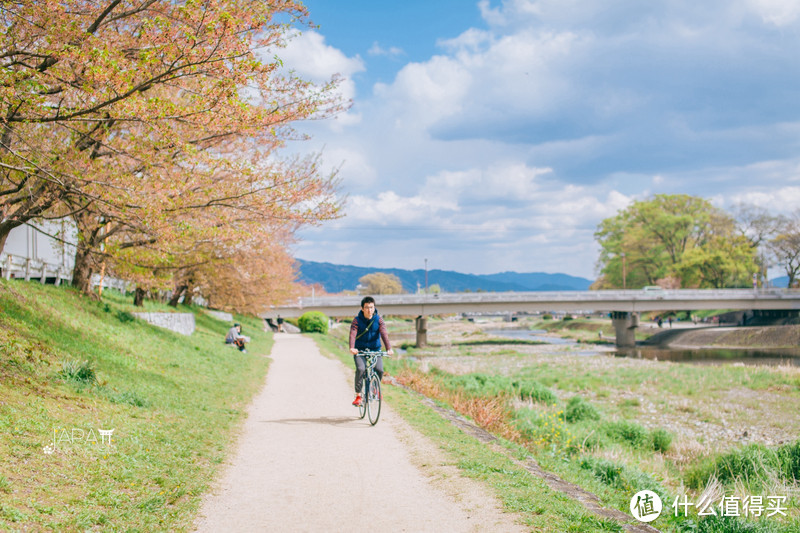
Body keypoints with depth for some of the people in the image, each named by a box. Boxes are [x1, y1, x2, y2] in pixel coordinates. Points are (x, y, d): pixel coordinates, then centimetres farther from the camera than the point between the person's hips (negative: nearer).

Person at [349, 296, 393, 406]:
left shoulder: (378, 320, -6)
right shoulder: (357, 320, -9)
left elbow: (384, 333, -19)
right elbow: (353, 334, -24)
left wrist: (389, 348, -36)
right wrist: (352, 348, -43)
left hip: (375, 349, 1)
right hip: (360, 350, -1)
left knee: (379, 370, -18)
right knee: (360, 369, -25)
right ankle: (358, 395, -11)